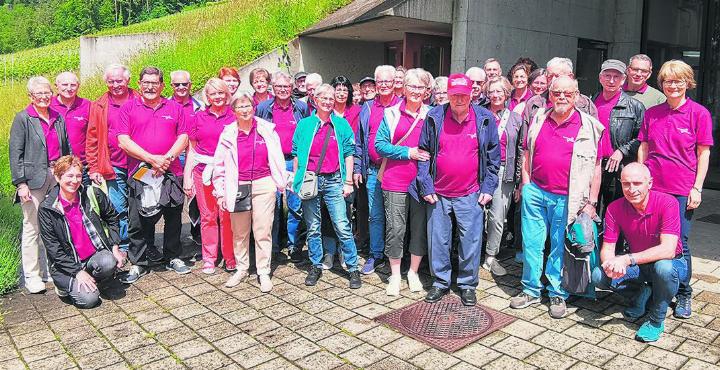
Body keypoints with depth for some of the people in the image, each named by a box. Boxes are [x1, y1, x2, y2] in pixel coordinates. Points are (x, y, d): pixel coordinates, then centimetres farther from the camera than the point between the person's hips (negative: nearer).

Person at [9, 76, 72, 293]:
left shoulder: (58, 118, 13)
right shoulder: (23, 119, -1)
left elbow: (67, 149, 19)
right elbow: (15, 153, -5)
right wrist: (20, 183, -11)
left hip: (57, 177, 5)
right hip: (34, 179, -5)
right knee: (32, 227, -1)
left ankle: (51, 269, 19)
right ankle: (32, 276, 7)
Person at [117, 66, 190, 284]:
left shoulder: (175, 108, 10)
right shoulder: (129, 108, 5)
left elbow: (183, 137, 4)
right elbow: (124, 141, -4)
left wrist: (167, 158, -11)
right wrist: (152, 159, -13)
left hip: (171, 173, 2)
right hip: (139, 174, -1)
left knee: (173, 218, 9)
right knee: (138, 222, 3)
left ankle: (172, 258, 25)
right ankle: (139, 263, 16)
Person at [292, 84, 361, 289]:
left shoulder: (341, 124, 7)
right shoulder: (304, 124, 8)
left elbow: (349, 153, 5)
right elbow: (296, 154, 11)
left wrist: (348, 181, 0)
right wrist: (296, 179, 6)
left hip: (333, 181, -1)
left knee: (342, 226, -5)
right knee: (312, 227, 8)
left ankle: (353, 268, 5)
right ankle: (316, 266, 21)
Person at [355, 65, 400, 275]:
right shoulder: (368, 108, 10)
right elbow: (359, 141, 13)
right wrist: (357, 168, 8)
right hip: (373, 170, 3)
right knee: (375, 215, 6)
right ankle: (376, 256, 17)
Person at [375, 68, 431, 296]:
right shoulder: (392, 114, 3)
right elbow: (380, 144, -2)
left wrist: (429, 155, -8)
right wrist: (408, 152, -12)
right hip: (396, 182, -2)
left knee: (420, 228, 8)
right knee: (396, 228, 1)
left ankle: (413, 273, 25)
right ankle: (395, 275, 17)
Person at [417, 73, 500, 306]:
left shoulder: (485, 119, -2)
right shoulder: (434, 118, -2)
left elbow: (493, 156, 4)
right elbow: (423, 153, 2)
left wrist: (488, 189, -2)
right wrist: (426, 187, -2)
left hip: (471, 195, -1)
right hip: (438, 194, 1)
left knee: (471, 241, 4)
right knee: (438, 241, 9)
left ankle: (468, 284, 22)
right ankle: (440, 282, 26)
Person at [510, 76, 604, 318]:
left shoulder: (588, 126, -2)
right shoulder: (538, 119, 8)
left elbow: (595, 168, 0)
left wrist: (591, 202, -3)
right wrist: (526, 185, 10)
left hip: (565, 198, -3)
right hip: (535, 192, 3)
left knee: (559, 248, 7)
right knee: (531, 243, 8)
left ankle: (558, 294, 23)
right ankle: (531, 290, 23)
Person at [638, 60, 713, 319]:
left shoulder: (699, 113, 0)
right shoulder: (652, 113, 9)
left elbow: (703, 154, -1)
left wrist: (697, 188, -6)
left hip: (682, 190, -3)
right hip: (651, 187, 3)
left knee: (679, 243, 1)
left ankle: (684, 295, 19)